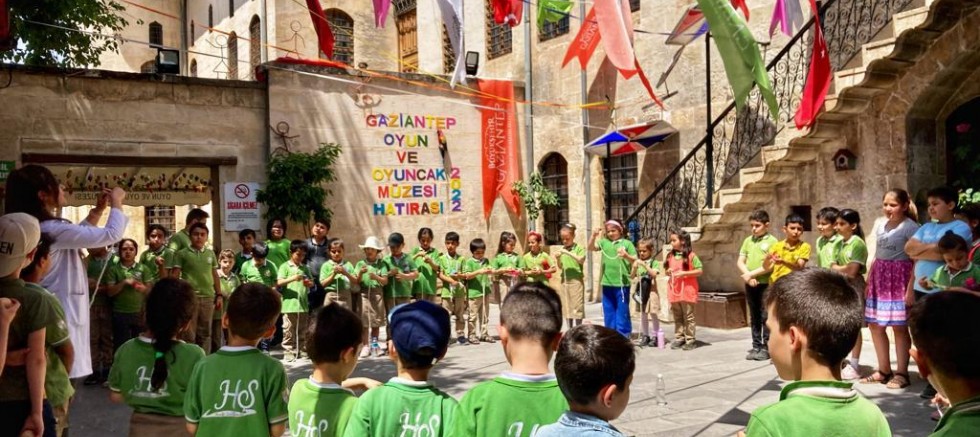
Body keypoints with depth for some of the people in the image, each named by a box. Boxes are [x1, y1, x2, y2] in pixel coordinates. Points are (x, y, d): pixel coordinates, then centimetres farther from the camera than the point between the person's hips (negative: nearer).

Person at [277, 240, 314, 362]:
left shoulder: (305, 268, 14)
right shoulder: (285, 267, 1)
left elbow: (312, 282, 16)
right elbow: (279, 282, -9)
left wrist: (308, 283, -8)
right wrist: (292, 278, -23)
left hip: (303, 304, 5)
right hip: (289, 303, -5)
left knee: (302, 331, 10)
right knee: (288, 330, -2)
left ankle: (299, 352, 18)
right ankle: (288, 353, 4)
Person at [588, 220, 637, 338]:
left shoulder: (627, 243, -1)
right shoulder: (604, 242, 7)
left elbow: (635, 261, -3)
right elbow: (591, 248, -3)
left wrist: (626, 255, -23)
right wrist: (594, 236, -20)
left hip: (622, 283, -4)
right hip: (607, 283, 4)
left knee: (622, 312, 3)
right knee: (609, 312, 12)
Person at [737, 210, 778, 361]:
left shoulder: (771, 241, -6)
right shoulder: (748, 240, 9)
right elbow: (740, 262, 7)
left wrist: (751, 274, -15)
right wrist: (747, 276, -10)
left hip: (766, 284, -5)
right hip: (750, 284, 5)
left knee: (766, 317, 1)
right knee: (754, 317, 12)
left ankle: (767, 348, 8)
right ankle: (756, 346, 19)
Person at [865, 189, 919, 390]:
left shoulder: (911, 227, -8)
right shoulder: (879, 223, 11)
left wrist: (911, 285, -18)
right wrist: (868, 279, 15)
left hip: (899, 277, -7)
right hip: (879, 277, 7)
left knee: (899, 326, -3)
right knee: (875, 325, 10)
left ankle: (901, 373, 6)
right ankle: (883, 369, 22)